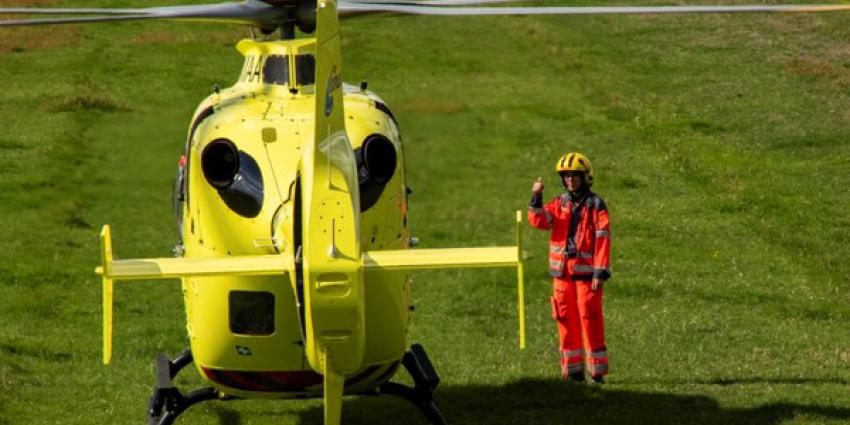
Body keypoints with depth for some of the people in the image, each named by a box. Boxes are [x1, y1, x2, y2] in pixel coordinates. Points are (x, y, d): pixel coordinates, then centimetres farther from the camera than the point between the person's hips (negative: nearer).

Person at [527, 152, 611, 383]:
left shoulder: (596, 205, -3)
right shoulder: (559, 203, 11)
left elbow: (603, 240, -8)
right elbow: (539, 221, -3)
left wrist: (601, 273, -14)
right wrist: (536, 199, -18)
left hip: (586, 272, -5)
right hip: (562, 271, 5)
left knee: (590, 321, -6)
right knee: (566, 322, 8)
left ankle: (597, 371, 0)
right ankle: (572, 370, 15)